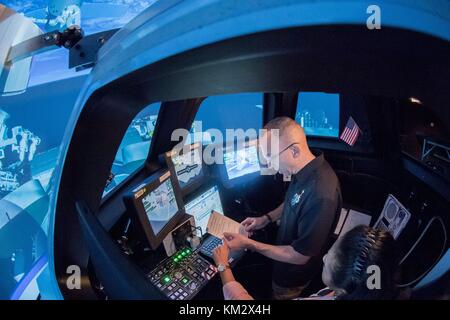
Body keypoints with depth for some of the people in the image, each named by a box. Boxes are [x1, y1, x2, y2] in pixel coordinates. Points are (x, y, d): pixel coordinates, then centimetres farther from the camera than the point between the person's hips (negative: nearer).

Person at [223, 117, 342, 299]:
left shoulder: (321, 195, -41)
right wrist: (266, 218, -2)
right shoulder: (306, 172, -13)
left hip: (294, 274, -7)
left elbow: (299, 256, -31)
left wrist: (248, 244, -26)